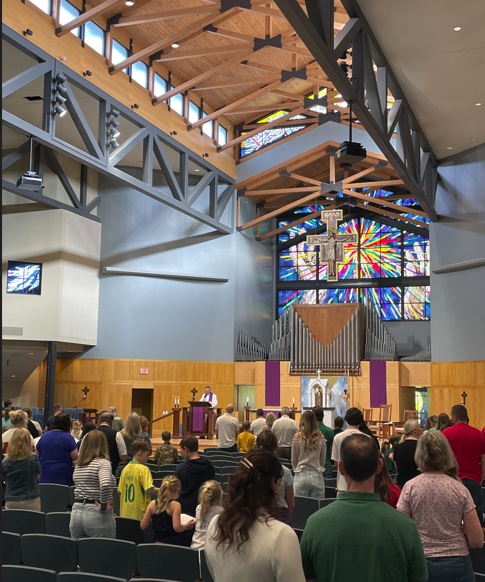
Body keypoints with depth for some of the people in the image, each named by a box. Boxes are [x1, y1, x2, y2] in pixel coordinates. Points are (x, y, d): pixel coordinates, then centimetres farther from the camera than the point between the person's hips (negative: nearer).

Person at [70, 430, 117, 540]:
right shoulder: (103, 463, -11)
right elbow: (105, 485, -26)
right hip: (97, 515, -6)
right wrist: (104, 506, -16)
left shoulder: (78, 465, 11)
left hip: (76, 513, 6)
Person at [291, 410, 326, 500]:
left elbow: (294, 460, 5)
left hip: (301, 476, -1)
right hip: (317, 476, 1)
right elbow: (323, 460, 9)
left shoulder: (297, 438, -5)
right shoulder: (321, 438, -2)